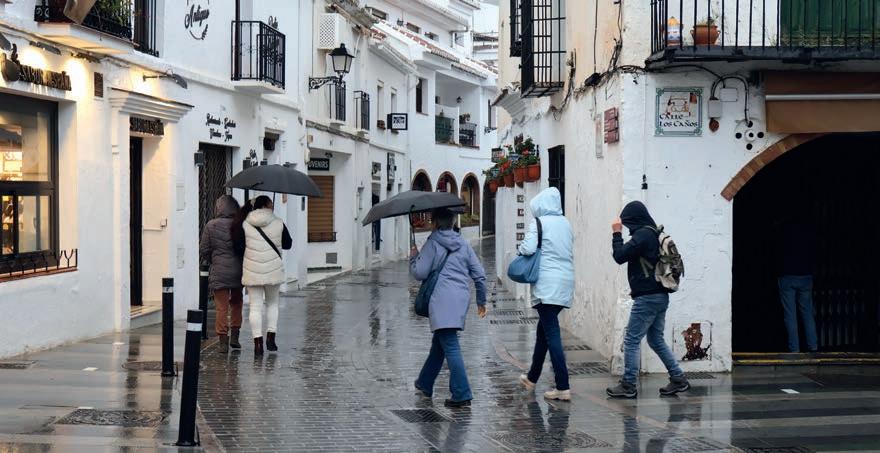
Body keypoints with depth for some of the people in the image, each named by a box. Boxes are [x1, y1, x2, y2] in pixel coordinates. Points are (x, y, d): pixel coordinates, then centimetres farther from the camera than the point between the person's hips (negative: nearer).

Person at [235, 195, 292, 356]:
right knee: (272, 304, 19)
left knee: (255, 307, 4)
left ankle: (258, 341, -2)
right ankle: (271, 337, 12)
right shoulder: (279, 224, -4)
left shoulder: (245, 225, -4)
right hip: (274, 270, 0)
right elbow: (288, 244, 6)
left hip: (252, 271, 0)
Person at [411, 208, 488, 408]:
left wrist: (413, 257, 15)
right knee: (439, 343, 21)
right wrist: (481, 301, 23)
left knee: (450, 346, -10)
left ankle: (462, 394, -16)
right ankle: (425, 384, 35)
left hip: (442, 301, -7)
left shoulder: (432, 243, -1)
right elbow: (480, 274, 15)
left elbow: (419, 273, -5)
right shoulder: (464, 244, 16)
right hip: (461, 299, 7)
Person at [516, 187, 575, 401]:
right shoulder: (565, 223, 12)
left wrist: (520, 248, 4)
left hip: (547, 283, -7)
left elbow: (528, 248, -16)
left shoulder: (540, 222, -7)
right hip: (566, 281, 8)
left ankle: (563, 387, -13)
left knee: (551, 334, -8)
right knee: (543, 329, 21)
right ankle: (532, 378, 34)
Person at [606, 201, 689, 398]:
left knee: (631, 341, -3)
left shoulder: (643, 234, -14)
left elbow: (620, 256, -14)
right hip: (660, 295, 10)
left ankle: (628, 386, 1)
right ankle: (678, 379, 16)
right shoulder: (654, 234, 16)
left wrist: (617, 234, -5)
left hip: (647, 297, -10)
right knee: (656, 340, 16)